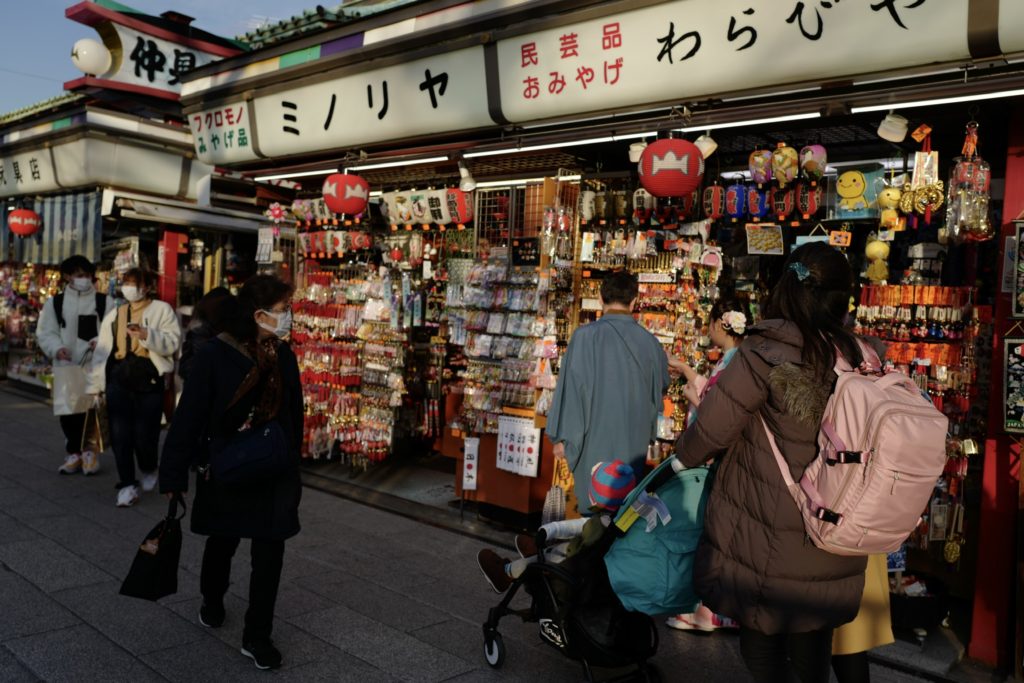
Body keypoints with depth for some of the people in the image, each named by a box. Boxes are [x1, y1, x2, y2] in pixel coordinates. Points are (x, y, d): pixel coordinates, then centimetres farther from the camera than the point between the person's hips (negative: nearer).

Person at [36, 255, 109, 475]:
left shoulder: (104, 302, 3)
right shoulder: (54, 302, 7)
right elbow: (45, 332, 3)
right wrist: (57, 348, -16)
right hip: (66, 366, 2)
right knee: (68, 411, 8)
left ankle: (90, 451, 15)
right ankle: (74, 453, 21)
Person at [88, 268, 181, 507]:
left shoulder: (162, 310, 5)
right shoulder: (113, 315, 19)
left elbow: (173, 342, -7)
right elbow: (102, 351, 18)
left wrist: (146, 334, -22)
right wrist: (94, 385, 14)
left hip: (149, 377, -4)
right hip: (119, 378, 4)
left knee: (145, 432, -2)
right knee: (120, 434, -1)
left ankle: (149, 470, 29)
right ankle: (127, 485, 9)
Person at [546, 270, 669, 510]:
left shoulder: (585, 336, -14)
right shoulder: (649, 342, -1)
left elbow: (571, 387, -12)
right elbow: (661, 387, 16)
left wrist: (562, 437, -3)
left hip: (595, 438, -3)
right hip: (635, 442, 4)